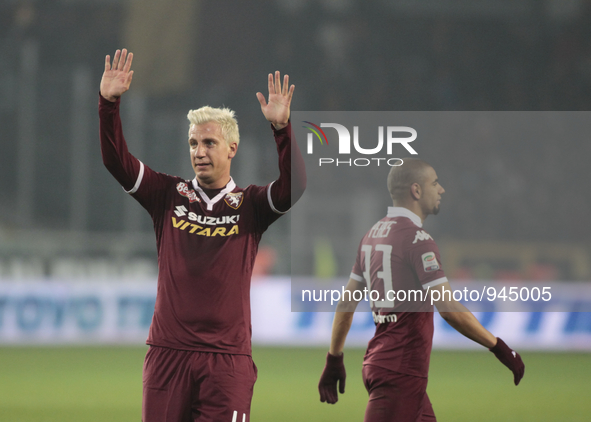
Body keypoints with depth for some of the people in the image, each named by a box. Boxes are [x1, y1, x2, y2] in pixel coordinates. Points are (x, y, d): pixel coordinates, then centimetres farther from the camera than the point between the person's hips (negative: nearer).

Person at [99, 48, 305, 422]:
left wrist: (282, 128, -24)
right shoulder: (170, 195, 9)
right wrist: (109, 104, -11)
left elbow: (295, 186, -12)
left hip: (228, 356, -2)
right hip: (168, 350, 2)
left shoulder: (250, 205, 5)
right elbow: (117, 161, 1)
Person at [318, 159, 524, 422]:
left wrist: (334, 360, 23)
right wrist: (499, 348, -14)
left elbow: (347, 302, 17)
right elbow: (449, 308, -20)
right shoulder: (416, 238, -14)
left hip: (376, 361, 9)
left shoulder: (373, 234, 12)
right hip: (400, 371, -9)